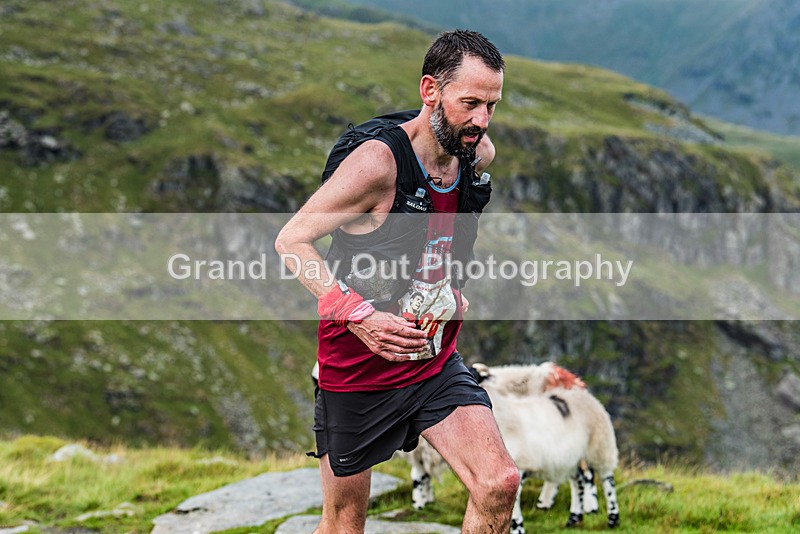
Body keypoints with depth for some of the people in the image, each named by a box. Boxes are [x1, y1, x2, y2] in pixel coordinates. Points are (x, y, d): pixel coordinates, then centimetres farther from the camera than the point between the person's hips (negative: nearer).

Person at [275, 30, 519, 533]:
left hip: (436, 362, 5)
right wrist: (359, 315, -30)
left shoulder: (479, 155, -3)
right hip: (357, 374, -5)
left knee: (500, 484, -13)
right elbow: (291, 240, -20)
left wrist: (453, 289, 7)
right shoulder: (377, 163, -25)